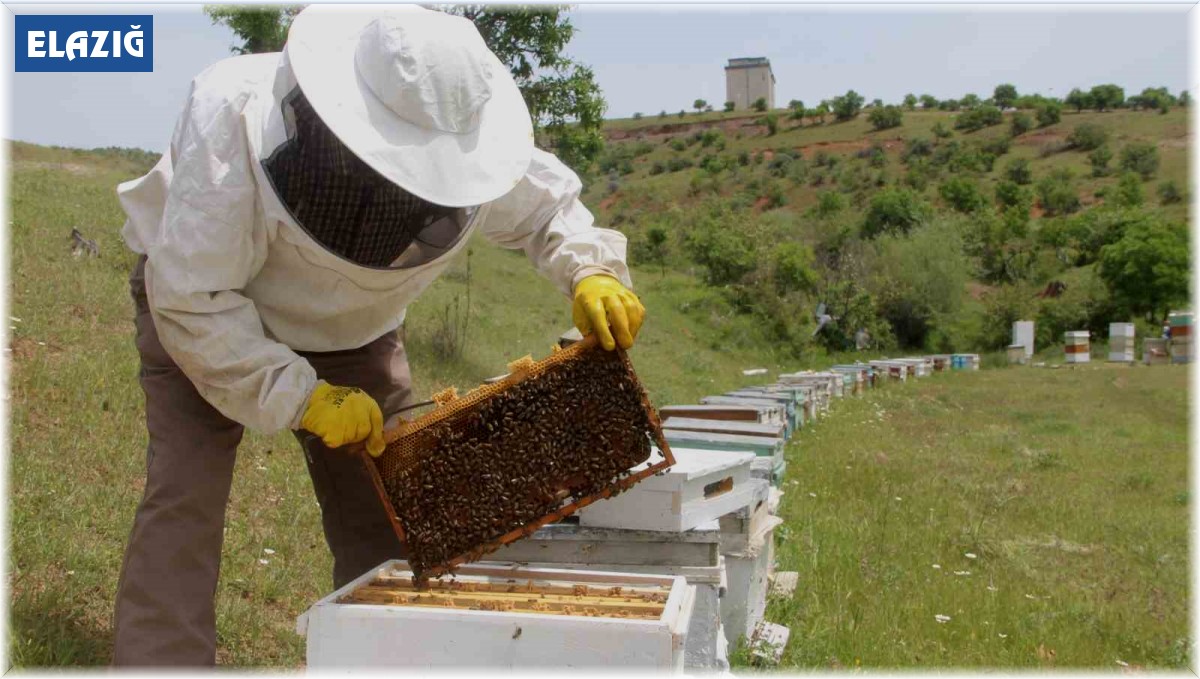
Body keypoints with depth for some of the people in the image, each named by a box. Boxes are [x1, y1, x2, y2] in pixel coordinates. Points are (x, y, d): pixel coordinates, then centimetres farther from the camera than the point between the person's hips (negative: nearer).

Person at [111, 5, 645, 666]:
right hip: (205, 313, -3)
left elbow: (545, 206, -6)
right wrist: (301, 396, -38)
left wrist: (591, 269, -26)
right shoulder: (232, 116, -37)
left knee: (381, 508, 1)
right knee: (184, 499, -16)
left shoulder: (460, 140, -26)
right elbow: (194, 301, -33)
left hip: (352, 329, 3)